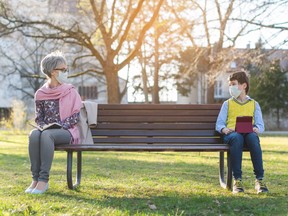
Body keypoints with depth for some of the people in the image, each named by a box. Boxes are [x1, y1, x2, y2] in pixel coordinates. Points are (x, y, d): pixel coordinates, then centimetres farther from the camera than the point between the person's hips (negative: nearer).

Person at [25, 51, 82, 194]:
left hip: (66, 132, -3)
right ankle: (35, 178, -30)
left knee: (46, 135, -35)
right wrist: (43, 126, -10)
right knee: (34, 134, -32)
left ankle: (43, 180, -37)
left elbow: (75, 117, -3)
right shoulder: (41, 94, 9)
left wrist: (58, 126, -15)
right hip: (47, 130, 3)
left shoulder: (71, 92, 3)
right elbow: (38, 118, 12)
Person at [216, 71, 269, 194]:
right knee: (237, 138, -39)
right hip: (231, 133, 0)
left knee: (253, 137, -38)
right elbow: (219, 123, 10)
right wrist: (224, 129, -14)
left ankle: (260, 179, -38)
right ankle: (237, 179, -40)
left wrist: (257, 128, -14)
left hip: (249, 133, 0)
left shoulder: (254, 104, 23)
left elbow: (260, 125, 11)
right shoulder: (227, 104, 22)